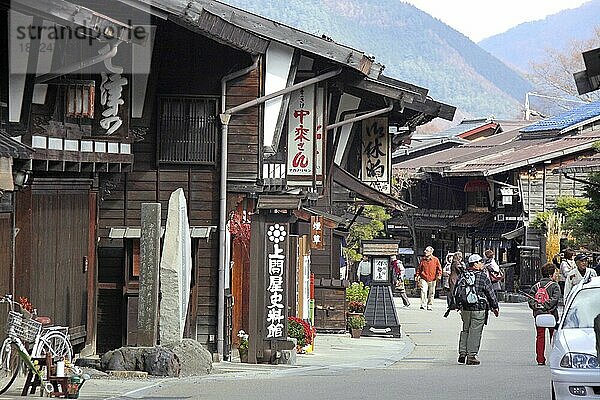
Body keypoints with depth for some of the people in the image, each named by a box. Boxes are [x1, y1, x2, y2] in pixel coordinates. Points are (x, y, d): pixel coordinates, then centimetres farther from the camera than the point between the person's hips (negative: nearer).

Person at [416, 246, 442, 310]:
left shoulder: (435, 260, 2)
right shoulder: (422, 259, 7)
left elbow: (439, 268, 6)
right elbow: (419, 268, 12)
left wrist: (439, 275, -7)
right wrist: (417, 275, 1)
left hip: (432, 279, 0)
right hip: (424, 278, 0)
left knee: (431, 293, 7)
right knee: (423, 291, -16)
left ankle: (430, 306, 17)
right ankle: (423, 305, -16)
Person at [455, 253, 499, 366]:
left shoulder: (463, 275, 7)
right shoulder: (482, 277, -9)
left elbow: (456, 291, 12)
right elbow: (490, 293, -5)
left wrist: (458, 305, 23)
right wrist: (495, 307, 4)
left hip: (465, 308, 5)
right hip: (479, 308, -5)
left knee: (465, 330, 17)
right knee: (475, 332, -1)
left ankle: (462, 354, 13)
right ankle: (471, 356, -1)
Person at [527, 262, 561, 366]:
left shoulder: (536, 286, 10)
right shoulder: (555, 286, -2)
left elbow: (530, 300, -1)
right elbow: (554, 299, -16)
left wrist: (536, 306, -11)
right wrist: (546, 306, -17)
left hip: (539, 314, 3)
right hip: (552, 314, -3)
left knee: (540, 336, 7)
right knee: (554, 336, 6)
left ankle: (540, 359, 4)